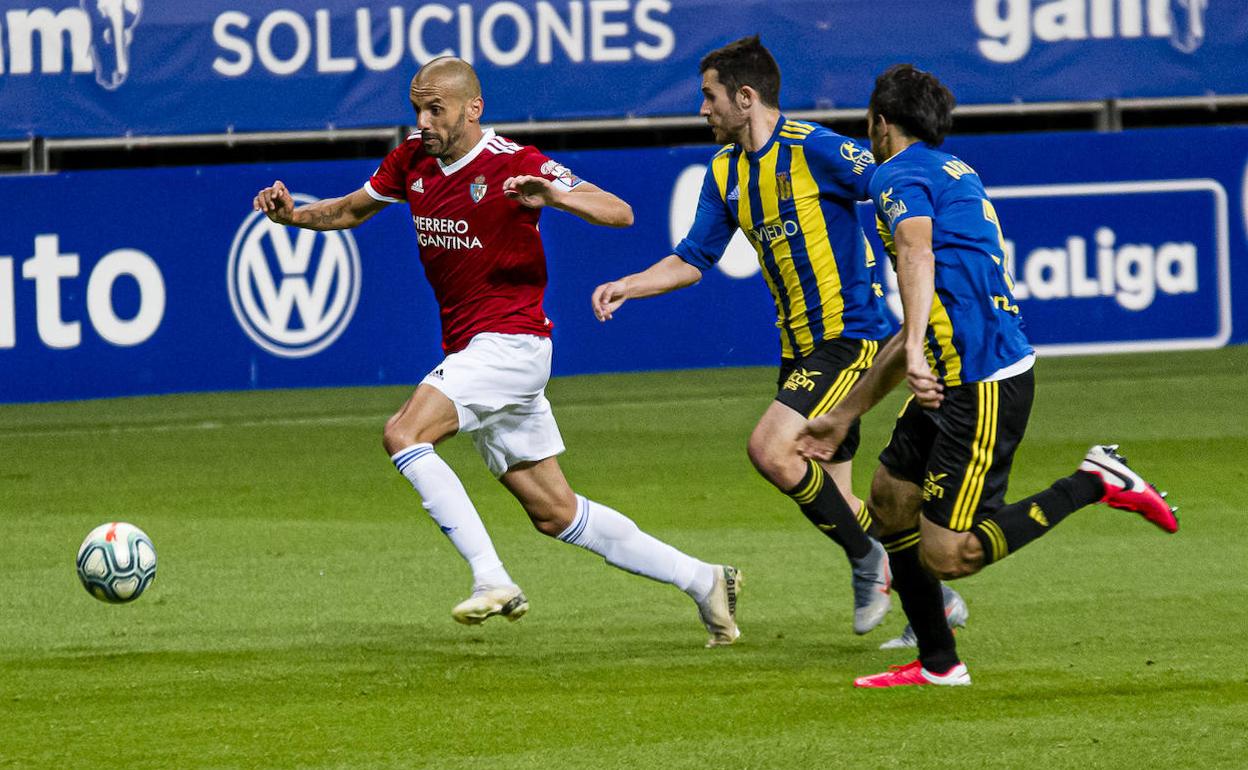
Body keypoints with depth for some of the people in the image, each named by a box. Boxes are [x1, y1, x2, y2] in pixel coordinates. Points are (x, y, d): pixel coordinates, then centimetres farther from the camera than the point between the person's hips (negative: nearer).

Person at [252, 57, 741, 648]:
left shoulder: (515, 165, -15)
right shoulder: (412, 160, 6)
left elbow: (619, 213, -20)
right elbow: (353, 209, 22)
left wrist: (555, 196, -39)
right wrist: (293, 215, 3)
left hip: (510, 343, -8)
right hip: (468, 349, 8)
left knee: (404, 434, -26)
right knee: (556, 515, 10)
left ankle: (492, 580, -26)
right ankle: (702, 581, 20)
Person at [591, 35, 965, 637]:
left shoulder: (815, 150, -15)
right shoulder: (725, 171, 10)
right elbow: (692, 260, 17)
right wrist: (625, 287, 2)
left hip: (849, 334, -8)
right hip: (799, 343, 8)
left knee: (771, 450, -21)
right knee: (832, 503, 7)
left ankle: (869, 558, -3)